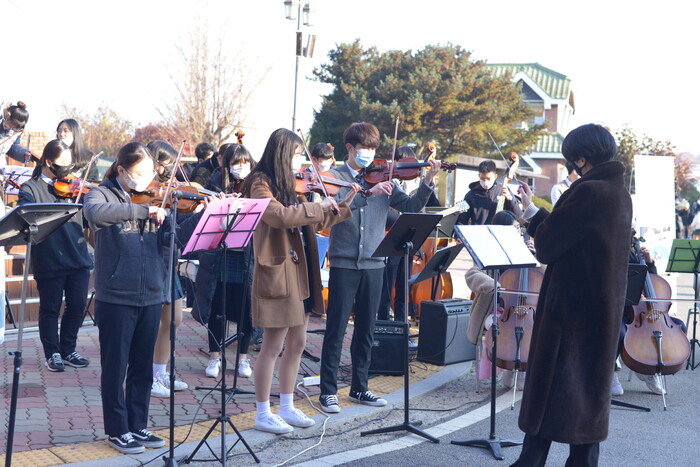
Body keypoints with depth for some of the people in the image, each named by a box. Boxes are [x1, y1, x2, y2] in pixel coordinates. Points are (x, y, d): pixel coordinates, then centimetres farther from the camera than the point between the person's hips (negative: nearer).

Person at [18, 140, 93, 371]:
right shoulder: (31, 188, 0)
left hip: (78, 258, 4)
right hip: (49, 262, -4)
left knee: (77, 306, 7)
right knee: (50, 308, 6)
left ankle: (68, 351, 23)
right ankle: (52, 354, 19)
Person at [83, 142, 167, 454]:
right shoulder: (102, 194, -6)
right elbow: (95, 212, -31)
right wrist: (144, 209, -36)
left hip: (150, 296, 4)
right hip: (115, 297, -4)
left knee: (142, 367, 13)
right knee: (115, 367, 6)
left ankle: (138, 426, 26)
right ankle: (117, 431, 19)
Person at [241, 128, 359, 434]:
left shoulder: (289, 186, 16)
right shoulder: (261, 185, -10)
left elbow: (313, 223, 21)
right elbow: (280, 215, -29)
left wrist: (344, 204, 13)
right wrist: (318, 206, -20)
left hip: (300, 273, 9)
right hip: (277, 273, -9)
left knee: (297, 343, 13)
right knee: (273, 346, -3)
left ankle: (287, 407, 24)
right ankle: (262, 414, 8)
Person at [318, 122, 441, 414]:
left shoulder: (382, 179, 9)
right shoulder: (335, 176, -1)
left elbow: (410, 206, 2)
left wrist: (428, 182, -11)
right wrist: (369, 192, -29)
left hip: (373, 263, 4)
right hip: (344, 262, -4)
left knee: (366, 329, 11)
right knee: (336, 328, 0)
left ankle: (359, 387, 22)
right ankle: (328, 390, 8)